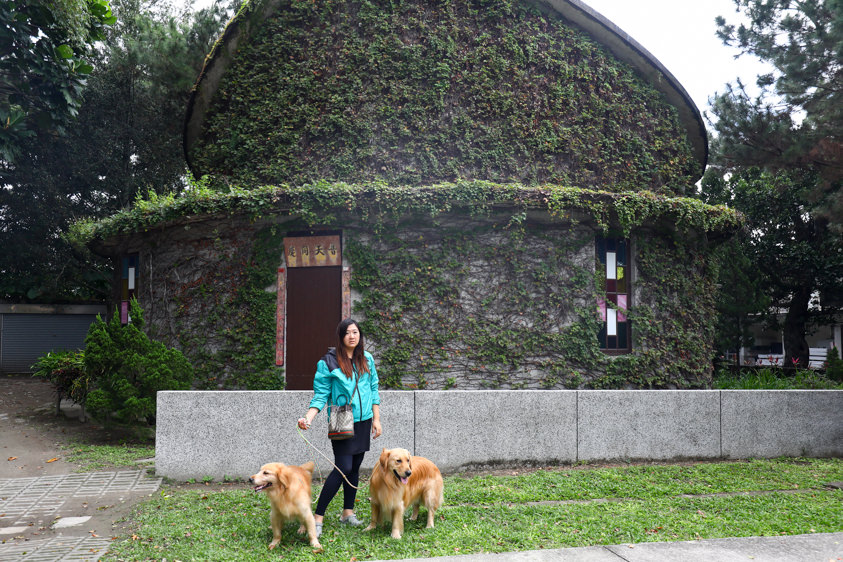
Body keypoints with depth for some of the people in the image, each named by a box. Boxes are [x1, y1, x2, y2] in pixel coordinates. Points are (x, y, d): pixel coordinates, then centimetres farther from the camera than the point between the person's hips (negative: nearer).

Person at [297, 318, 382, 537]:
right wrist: (308, 418, -21)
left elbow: (374, 390, 13)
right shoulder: (328, 362, -7)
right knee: (343, 468, -11)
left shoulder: (366, 359, 8)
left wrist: (376, 419, 10)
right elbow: (320, 395, -7)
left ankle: (348, 512, 25)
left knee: (355, 467, 11)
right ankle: (318, 516, -2)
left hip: (363, 421, 5)